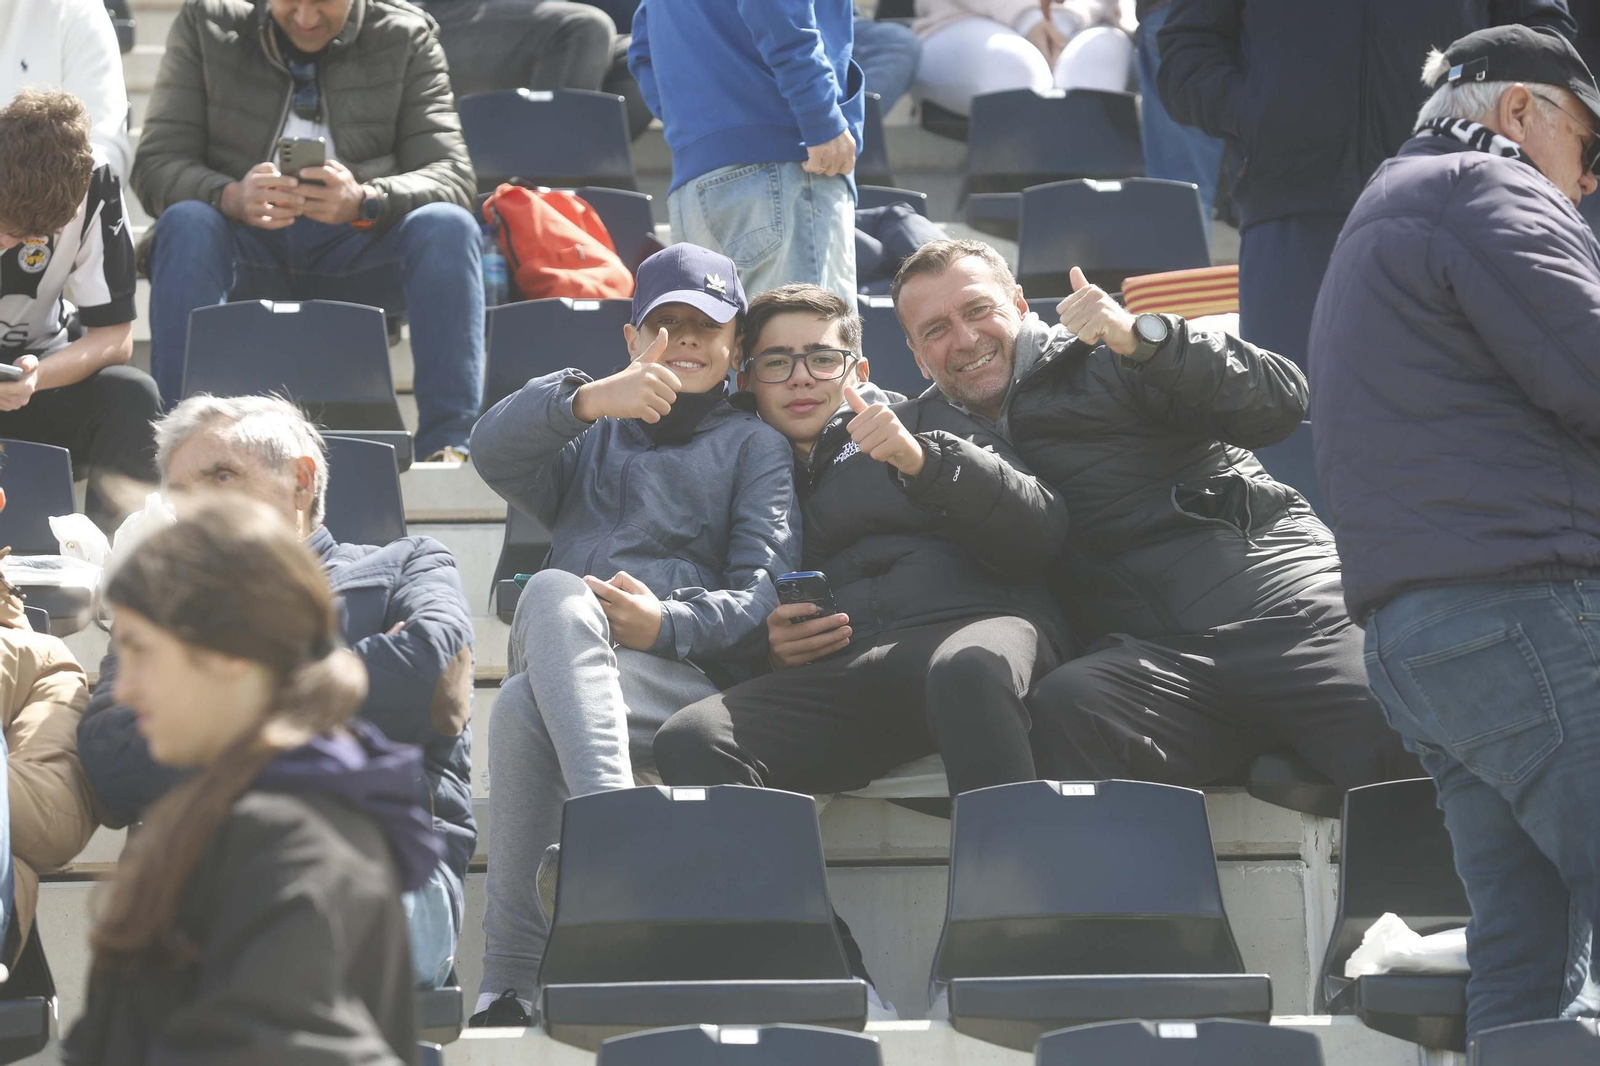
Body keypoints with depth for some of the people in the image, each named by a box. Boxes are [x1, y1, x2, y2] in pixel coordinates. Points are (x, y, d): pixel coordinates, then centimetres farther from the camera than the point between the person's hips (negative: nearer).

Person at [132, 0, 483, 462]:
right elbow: (154, 165, -4)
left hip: (357, 259, 0)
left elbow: (453, 177, -5)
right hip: (245, 251, 0)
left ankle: (447, 443, -33)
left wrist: (366, 202, -28)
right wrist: (232, 198, -28)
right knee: (185, 223, -31)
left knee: (449, 226, -27)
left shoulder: (406, 37, 4)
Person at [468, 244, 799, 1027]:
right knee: (555, 592, -38)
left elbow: (766, 589, 7)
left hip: (684, 673, -2)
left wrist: (667, 624, -14)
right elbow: (493, 452, 9)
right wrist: (589, 399, -10)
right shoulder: (591, 434, 35)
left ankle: (509, 985, -44)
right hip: (556, 650, 3)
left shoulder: (754, 446, 26)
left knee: (523, 709, -36)